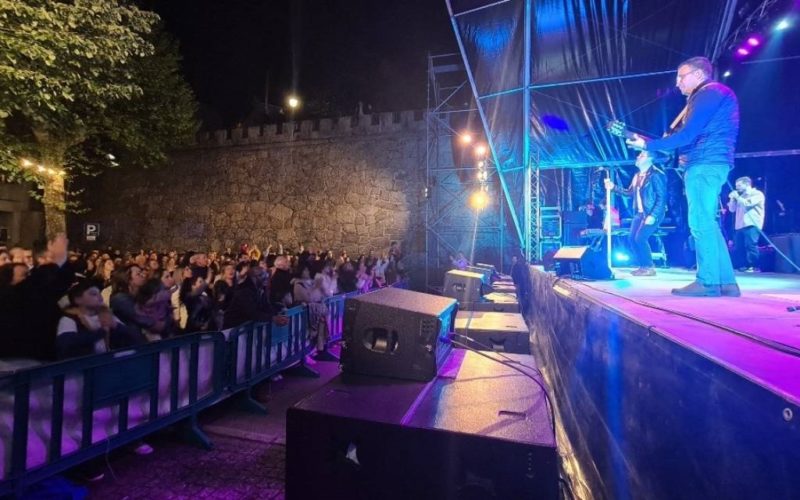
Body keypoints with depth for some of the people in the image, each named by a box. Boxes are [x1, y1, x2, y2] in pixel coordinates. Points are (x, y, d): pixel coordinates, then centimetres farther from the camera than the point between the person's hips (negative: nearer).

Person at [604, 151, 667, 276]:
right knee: (633, 239, 2)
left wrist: (652, 216, -22)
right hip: (639, 213, 8)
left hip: (652, 214, -8)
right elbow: (629, 192, 20)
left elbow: (662, 197, -16)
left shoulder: (656, 175, -12)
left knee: (640, 238, -16)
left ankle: (649, 268, -3)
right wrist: (613, 187, 10)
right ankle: (643, 266, 12)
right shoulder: (637, 176, 14)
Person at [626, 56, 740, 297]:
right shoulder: (707, 96, 26)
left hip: (704, 164, -10)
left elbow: (687, 134, -16)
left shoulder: (710, 92, -5)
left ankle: (708, 282, -8)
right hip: (707, 164, 10)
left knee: (701, 223, -10)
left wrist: (648, 145, -9)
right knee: (707, 224, 9)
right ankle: (726, 282, 10)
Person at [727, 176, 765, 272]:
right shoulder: (741, 196, 24)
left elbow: (748, 204, -13)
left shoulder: (757, 194, 3)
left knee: (751, 246, -14)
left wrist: (737, 197, 1)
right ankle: (746, 265, 9)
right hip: (740, 225, 8)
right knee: (738, 247, 3)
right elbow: (732, 209, 21)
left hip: (752, 225, -8)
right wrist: (732, 198, 9)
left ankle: (753, 266, -12)